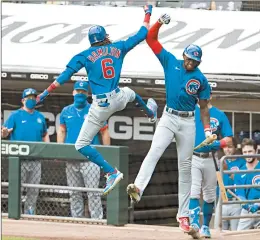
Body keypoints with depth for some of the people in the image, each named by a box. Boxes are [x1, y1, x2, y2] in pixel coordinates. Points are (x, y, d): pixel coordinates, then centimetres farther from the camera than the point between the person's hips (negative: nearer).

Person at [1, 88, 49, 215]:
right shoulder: (15, 115, 0)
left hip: (36, 160, 5)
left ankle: (30, 214, 16)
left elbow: (45, 134, 23)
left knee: (34, 190, 7)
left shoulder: (40, 117, 14)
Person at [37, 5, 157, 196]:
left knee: (81, 145, 1)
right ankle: (151, 112, 73)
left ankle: (112, 172, -13)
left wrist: (46, 93, -3)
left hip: (100, 106, -5)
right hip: (118, 100, 5)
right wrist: (148, 14, 32)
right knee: (129, 92, 43)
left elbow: (65, 75, -7)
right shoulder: (118, 48, 7)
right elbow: (142, 35, 17)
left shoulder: (85, 55, -1)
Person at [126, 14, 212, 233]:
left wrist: (207, 129, -5)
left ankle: (183, 214, 10)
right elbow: (151, 39, -3)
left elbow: (204, 107, 4)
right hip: (168, 118, 0)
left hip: (188, 122, 1)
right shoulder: (171, 62, -2)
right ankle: (138, 188, -45)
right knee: (154, 151, -25)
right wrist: (160, 23, -19)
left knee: (185, 167, 5)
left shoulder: (201, 80, -3)